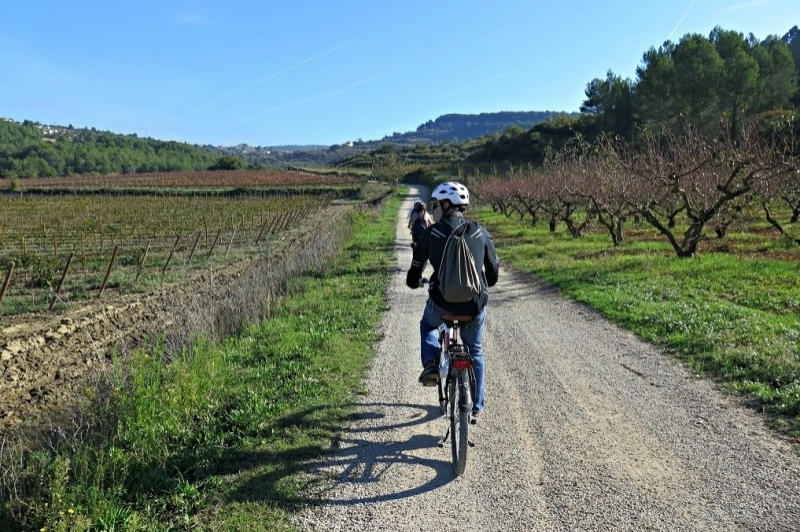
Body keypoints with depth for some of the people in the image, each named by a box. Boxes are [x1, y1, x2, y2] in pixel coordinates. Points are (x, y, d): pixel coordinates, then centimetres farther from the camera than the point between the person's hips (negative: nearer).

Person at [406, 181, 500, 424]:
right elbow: (493, 270, 16)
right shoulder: (480, 232, 7)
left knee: (428, 325, 34)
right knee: (475, 352, 25)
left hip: (443, 301, -2)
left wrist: (415, 281, 33)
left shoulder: (431, 233, 2)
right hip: (475, 304, 2)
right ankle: (476, 407, 33)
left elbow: (415, 271, 10)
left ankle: (431, 365, 10)